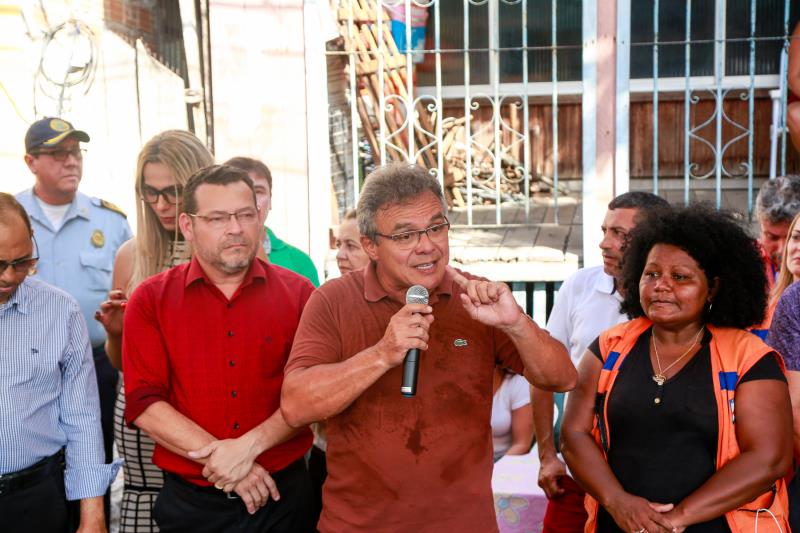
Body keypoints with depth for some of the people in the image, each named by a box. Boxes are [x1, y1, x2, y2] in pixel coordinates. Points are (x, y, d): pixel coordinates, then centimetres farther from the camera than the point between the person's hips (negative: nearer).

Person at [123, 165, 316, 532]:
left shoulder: (298, 294, 0)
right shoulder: (150, 300, -1)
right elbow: (144, 403, -8)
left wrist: (250, 445, -17)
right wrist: (220, 457, -15)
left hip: (284, 496, 1)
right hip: (189, 501, 0)